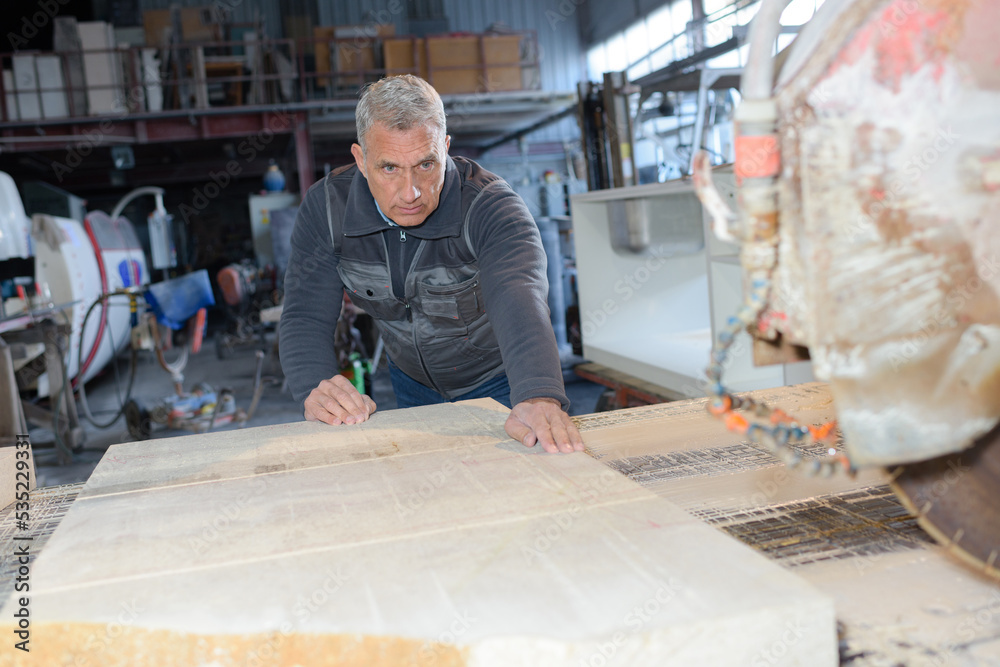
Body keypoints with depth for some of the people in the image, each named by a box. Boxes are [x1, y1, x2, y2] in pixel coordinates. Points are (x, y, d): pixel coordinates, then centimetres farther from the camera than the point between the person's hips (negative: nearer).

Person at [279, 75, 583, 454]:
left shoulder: (490, 206, -32)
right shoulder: (326, 208, -20)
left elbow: (518, 300, -50)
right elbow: (306, 316, -21)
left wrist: (538, 397, -70)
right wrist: (316, 390, -44)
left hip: (498, 384, -3)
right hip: (413, 386, 3)